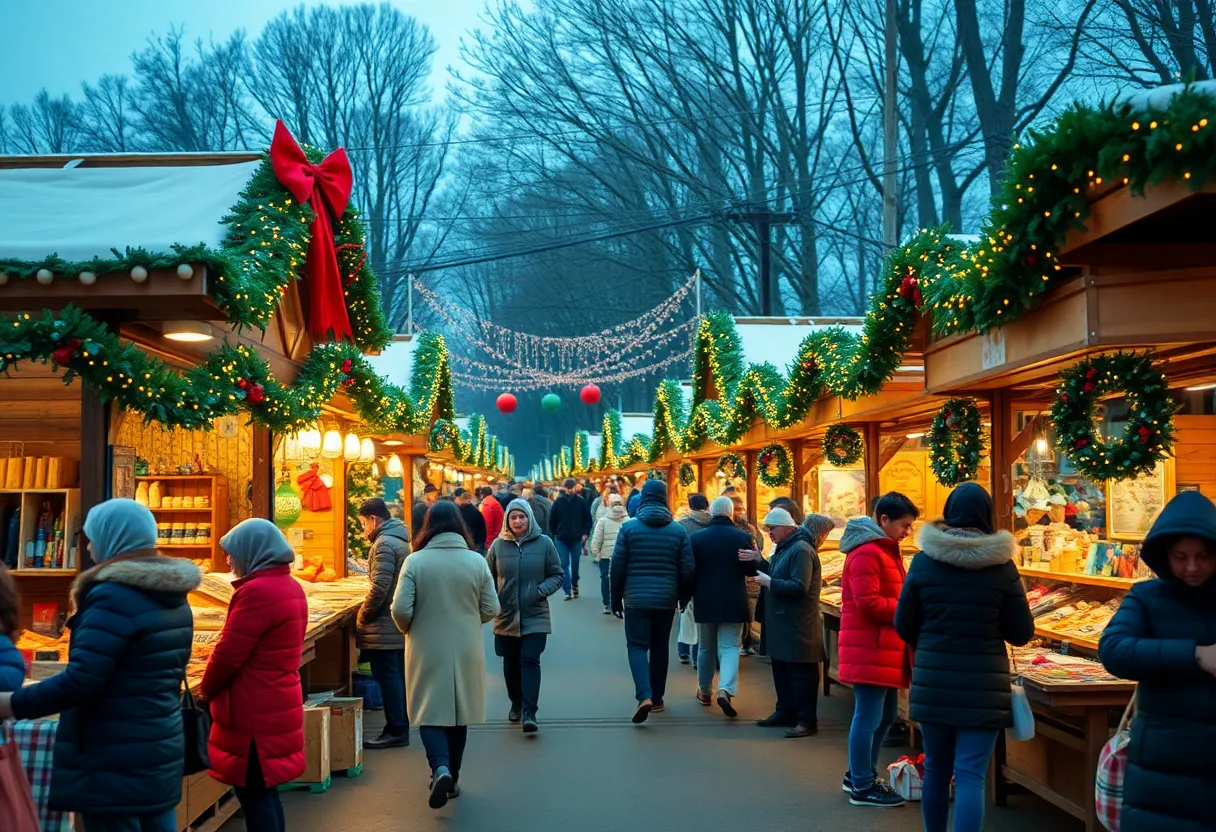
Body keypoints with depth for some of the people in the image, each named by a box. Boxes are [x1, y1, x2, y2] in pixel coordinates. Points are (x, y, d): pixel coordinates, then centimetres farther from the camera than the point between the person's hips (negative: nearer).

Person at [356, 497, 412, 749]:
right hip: (401, 624, 10)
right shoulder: (400, 540, 16)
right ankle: (401, 726, 20)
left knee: (387, 677, -4)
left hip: (384, 627, -10)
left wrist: (362, 617, -12)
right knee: (398, 676, 14)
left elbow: (380, 587, -23)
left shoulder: (384, 543, -16)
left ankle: (396, 730, -1)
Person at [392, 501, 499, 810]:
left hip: (427, 651, -2)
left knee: (431, 713, 6)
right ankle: (452, 778, 24)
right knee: (458, 714, 15)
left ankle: (440, 768, -17)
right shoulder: (477, 561, -5)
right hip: (466, 651, 2)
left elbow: (400, 609, -12)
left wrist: (410, 630, 9)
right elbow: (491, 610, -2)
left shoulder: (415, 561, -10)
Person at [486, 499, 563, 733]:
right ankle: (516, 704, 32)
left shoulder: (544, 543, -1)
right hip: (506, 617, 2)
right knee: (511, 664, 12)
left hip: (535, 617, -2)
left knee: (530, 661, -12)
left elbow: (557, 575, 3)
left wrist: (541, 591, -14)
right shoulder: (498, 545, 1)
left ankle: (529, 712, -14)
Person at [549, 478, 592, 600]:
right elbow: (552, 520, 5)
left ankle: (574, 584, 33)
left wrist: (585, 533, -4)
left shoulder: (581, 502, -2)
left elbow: (588, 519, 4)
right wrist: (554, 534, 3)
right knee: (564, 565, -3)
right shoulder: (558, 502, -2)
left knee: (575, 564, 10)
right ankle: (568, 591, -2)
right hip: (561, 539, 0)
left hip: (577, 539, 0)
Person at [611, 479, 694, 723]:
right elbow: (687, 569, 2)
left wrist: (616, 599, 5)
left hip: (636, 599, -2)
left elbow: (617, 566, -4)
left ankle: (644, 696, -19)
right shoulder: (678, 530, 1)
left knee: (637, 646, 1)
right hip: (666, 599, 2)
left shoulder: (629, 527, -4)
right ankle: (657, 699, 21)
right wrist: (684, 597, 17)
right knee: (660, 648, 14)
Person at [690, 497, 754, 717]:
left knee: (706, 647, 16)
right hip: (733, 603, -1)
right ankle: (726, 689, -19)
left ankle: (705, 691, 28)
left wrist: (690, 594, 10)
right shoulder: (743, 537, -7)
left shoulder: (696, 537, -6)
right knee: (729, 646, 1)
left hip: (705, 601, 1)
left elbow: (690, 571, -4)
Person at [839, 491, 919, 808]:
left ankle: (859, 774, 28)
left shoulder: (885, 550, 18)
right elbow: (868, 603, -21)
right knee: (868, 717, -3)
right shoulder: (866, 553, -16)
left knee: (885, 714, 16)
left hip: (885, 648, 11)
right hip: (869, 648, -11)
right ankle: (862, 787, 5)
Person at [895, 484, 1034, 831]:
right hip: (982, 684, -2)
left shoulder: (923, 560, -3)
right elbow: (1021, 633, 0)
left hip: (932, 681, 2)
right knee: (970, 775, -2)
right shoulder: (1001, 566, -7)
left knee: (936, 769, 17)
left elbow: (904, 626, 3)